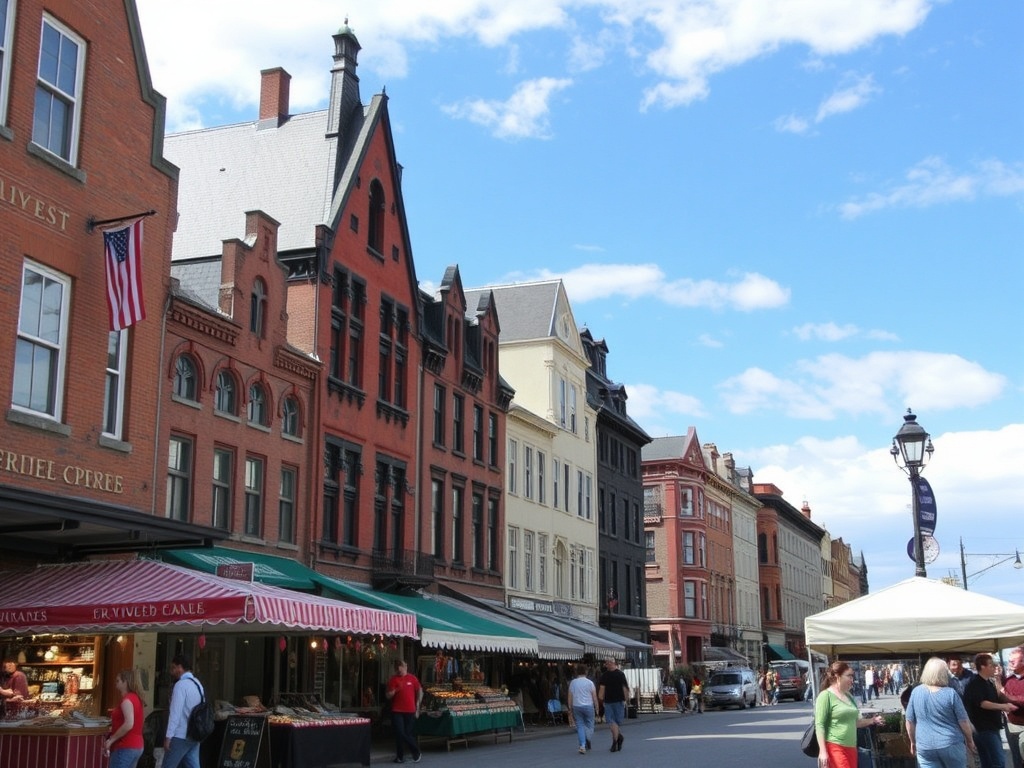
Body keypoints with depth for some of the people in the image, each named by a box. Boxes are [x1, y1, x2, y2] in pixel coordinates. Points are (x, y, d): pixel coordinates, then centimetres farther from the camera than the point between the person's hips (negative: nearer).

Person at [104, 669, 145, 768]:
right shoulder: (135, 698, 15)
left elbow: (129, 724, -26)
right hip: (136, 746, 10)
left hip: (126, 748, -10)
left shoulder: (127, 699, -14)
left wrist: (111, 740, -17)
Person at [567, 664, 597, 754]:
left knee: (580, 726, 4)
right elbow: (594, 696, -4)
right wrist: (596, 707, 6)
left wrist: (570, 709, 13)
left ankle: (582, 746, -5)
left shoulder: (572, 683, 3)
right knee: (589, 725, 12)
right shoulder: (589, 682, -4)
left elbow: (570, 697, 6)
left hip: (576, 707, 2)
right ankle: (587, 737, -14)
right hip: (588, 706, -2)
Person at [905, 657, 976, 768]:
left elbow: (910, 721, 4)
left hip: (925, 747, 1)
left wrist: (913, 741, 18)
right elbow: (963, 722, -5)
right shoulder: (951, 693, -10)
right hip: (951, 744, -1)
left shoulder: (916, 692, -2)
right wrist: (970, 740, 11)